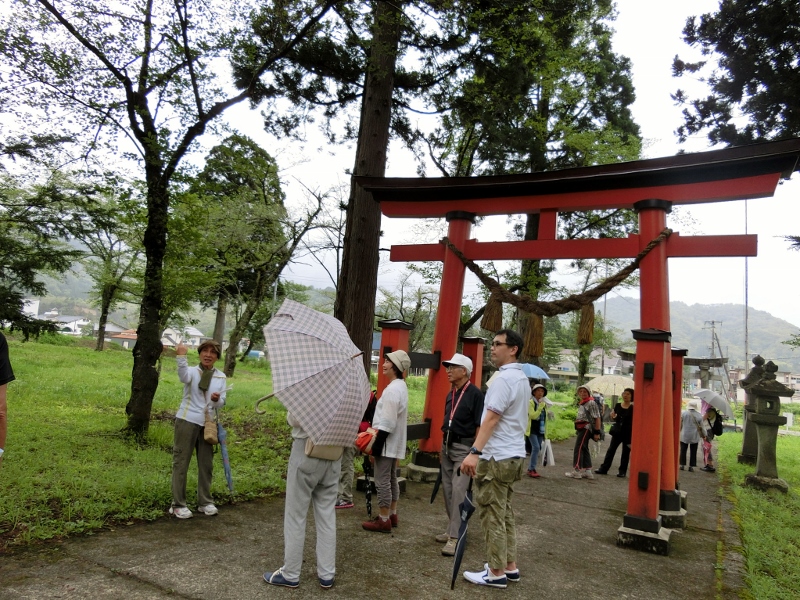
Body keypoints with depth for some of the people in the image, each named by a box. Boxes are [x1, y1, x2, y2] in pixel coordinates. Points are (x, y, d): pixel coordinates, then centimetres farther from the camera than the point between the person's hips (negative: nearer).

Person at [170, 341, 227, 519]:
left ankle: (205, 501, 23)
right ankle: (178, 504, 11)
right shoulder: (192, 372, -4)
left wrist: (217, 400, -17)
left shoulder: (221, 377, 7)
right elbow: (183, 377, -30)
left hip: (207, 424, 4)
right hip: (187, 421, -4)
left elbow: (221, 404, 6)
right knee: (181, 462, 2)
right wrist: (181, 356, -43)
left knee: (206, 463, 11)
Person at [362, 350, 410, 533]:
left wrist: (376, 447, -20)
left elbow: (387, 423, -24)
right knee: (391, 479, 18)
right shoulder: (400, 386, 12)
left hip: (387, 443, -11)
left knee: (382, 481, -2)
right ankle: (391, 515, 28)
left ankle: (384, 520, 7)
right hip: (394, 443, 11)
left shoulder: (392, 389, -21)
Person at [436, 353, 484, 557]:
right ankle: (453, 528, 26)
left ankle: (454, 536, -6)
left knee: (458, 490, -10)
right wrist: (442, 446, 17)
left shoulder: (475, 393, -13)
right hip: (447, 445, 8)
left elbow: (479, 425, -16)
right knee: (447, 490, 13)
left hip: (463, 447, -8)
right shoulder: (451, 394, 10)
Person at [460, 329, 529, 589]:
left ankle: (496, 572, 7)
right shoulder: (522, 378, 14)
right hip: (513, 455, 10)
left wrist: (474, 452, -29)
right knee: (504, 512, 16)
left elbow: (491, 419, -25)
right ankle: (509, 566, 23)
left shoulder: (504, 378, -17)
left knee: (493, 515, -1)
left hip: (497, 457, -10)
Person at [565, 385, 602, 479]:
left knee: (578, 448, -9)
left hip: (586, 428, -10)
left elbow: (597, 418, -15)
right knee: (584, 449, 12)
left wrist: (597, 432, -18)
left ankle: (576, 470, -6)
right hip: (581, 428, 10)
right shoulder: (581, 403, 17)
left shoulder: (591, 403, -11)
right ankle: (587, 471, 19)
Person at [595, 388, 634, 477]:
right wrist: (613, 417, -9)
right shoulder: (617, 405, 5)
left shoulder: (633, 408, -6)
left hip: (628, 433, -3)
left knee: (625, 452, 6)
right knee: (611, 450, 2)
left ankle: (622, 471, 16)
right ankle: (604, 468, 5)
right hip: (617, 431, 3)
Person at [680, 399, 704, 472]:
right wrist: (701, 435, 14)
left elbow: (680, 424, -3)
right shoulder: (699, 415, -3)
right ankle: (691, 466, 8)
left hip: (684, 435, 0)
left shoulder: (683, 413, -5)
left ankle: (682, 465, 8)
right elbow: (700, 427, 1)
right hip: (694, 436, 0)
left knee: (683, 450, 9)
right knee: (693, 452, 8)